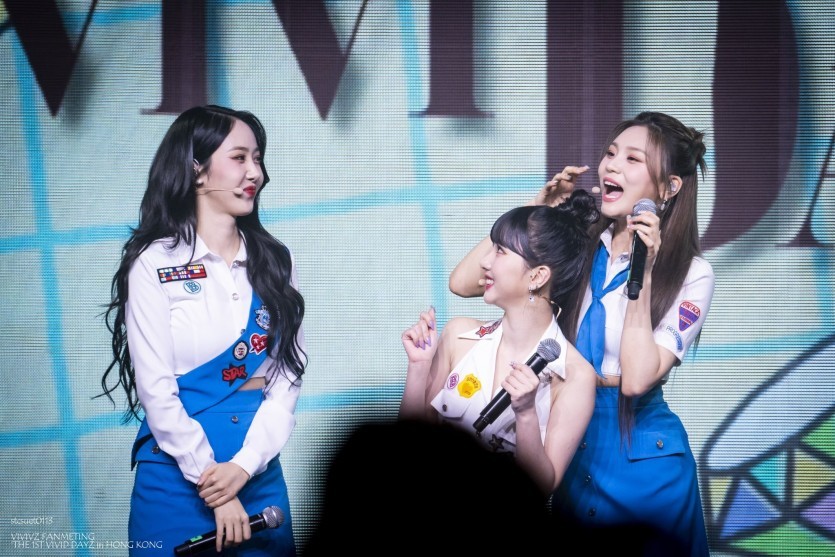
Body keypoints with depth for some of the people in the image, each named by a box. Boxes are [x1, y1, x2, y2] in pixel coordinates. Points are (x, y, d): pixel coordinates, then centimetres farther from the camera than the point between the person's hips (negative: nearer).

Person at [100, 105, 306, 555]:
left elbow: (287, 378, 2)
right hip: (179, 472, -4)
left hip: (260, 471, 4)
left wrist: (245, 465, -12)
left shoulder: (274, 262, 7)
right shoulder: (155, 264, -5)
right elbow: (156, 388, -9)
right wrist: (212, 486, -11)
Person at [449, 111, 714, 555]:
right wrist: (536, 212, -9)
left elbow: (637, 378, -21)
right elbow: (462, 282, -7)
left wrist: (643, 270, -21)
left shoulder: (690, 274, -9)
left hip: (642, 450, -3)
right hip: (567, 439, 3)